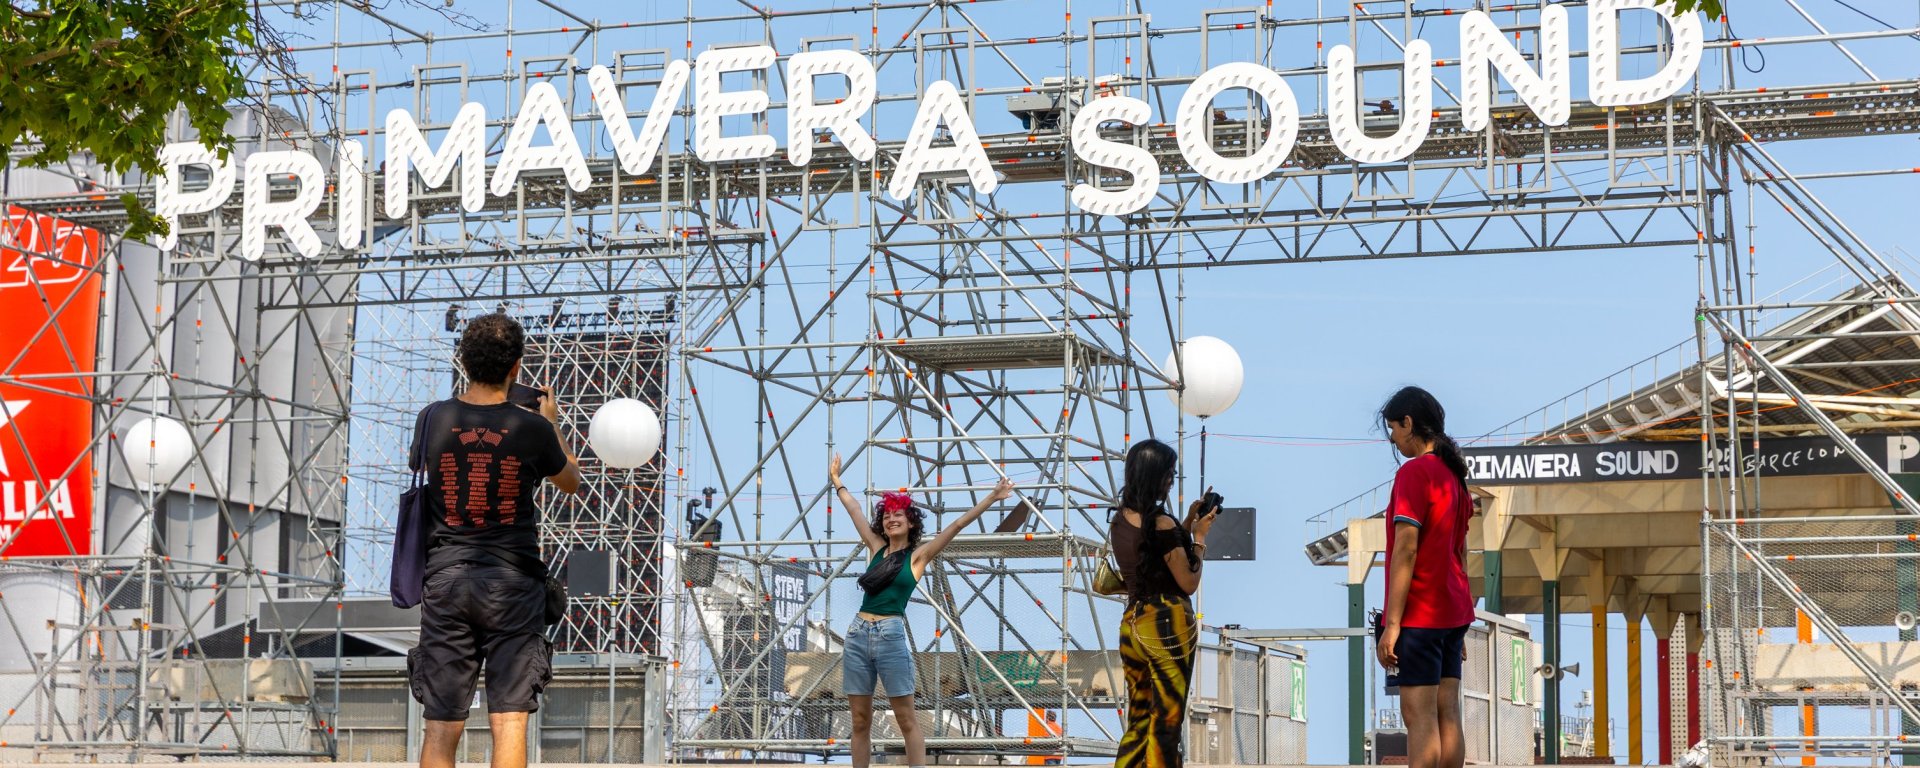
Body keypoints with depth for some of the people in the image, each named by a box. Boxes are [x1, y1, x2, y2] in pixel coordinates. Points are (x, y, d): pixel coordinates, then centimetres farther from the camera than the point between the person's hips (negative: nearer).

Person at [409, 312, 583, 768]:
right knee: (509, 722, -2)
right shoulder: (532, 428, -5)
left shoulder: (433, 419, -1)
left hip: (446, 578, 2)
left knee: (441, 729, 3)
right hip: (512, 583, -2)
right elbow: (571, 482, 14)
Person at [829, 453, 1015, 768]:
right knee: (860, 721, 6)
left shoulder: (917, 556, 4)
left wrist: (991, 498, -5)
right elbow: (855, 511, 26)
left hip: (891, 635, -4)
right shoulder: (877, 549, 15)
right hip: (858, 634, 4)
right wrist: (836, 481, 38)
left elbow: (956, 526, -1)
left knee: (906, 719, -4)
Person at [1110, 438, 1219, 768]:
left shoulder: (1119, 520, 6)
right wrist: (1199, 536, -1)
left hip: (1131, 623, 7)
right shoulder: (1161, 523, -17)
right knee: (1166, 722, 2)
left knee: (1138, 721, 14)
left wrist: (1188, 522, 17)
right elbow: (1189, 583, -10)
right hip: (1167, 625, -7)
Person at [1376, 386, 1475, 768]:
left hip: (1419, 616, -8)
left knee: (1419, 718, -10)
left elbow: (1406, 550, -16)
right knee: (1447, 715, 6)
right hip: (1453, 613, 8)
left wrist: (1392, 624, -17)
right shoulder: (1454, 475, 16)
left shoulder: (1414, 472, -11)